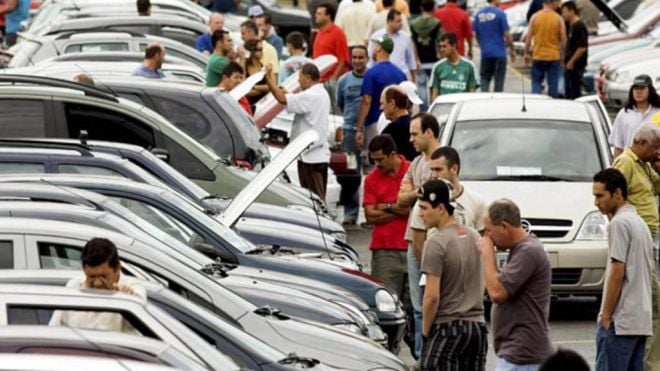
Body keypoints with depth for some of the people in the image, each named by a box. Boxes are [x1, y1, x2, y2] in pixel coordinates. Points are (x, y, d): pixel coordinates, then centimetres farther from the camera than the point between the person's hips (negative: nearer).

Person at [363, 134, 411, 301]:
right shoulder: (372, 179, 8)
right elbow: (370, 216, 1)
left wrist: (387, 207, -1)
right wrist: (401, 209, -4)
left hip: (411, 247, -1)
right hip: (384, 249, 1)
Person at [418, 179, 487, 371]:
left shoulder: (437, 243, -14)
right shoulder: (474, 237, 9)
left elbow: (432, 296, -16)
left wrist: (425, 330, -5)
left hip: (447, 327, -7)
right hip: (478, 325, 8)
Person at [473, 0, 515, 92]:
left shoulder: (479, 14, 4)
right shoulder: (500, 14, -11)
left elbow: (476, 34, 12)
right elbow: (507, 35, -10)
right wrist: (512, 50, 2)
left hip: (485, 53, 4)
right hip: (499, 53, -4)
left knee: (485, 79, 8)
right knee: (499, 80, 4)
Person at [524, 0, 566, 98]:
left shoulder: (535, 17, -2)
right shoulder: (558, 18, -5)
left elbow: (528, 37, -1)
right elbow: (563, 39, -4)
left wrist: (527, 53, 8)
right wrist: (561, 52, 11)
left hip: (538, 57, 1)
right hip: (554, 57, -1)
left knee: (536, 83, 7)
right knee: (553, 85, 6)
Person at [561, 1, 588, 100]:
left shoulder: (579, 26, -16)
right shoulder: (572, 26, 15)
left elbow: (582, 47, -22)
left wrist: (571, 62, -19)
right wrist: (566, 60, 16)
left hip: (575, 66, -10)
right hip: (569, 66, 10)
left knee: (575, 93, -7)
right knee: (569, 93, 14)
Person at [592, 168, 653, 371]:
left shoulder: (619, 223, -11)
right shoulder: (640, 223, 18)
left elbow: (617, 273, -16)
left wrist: (606, 316, -12)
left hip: (621, 321, -9)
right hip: (642, 320, 9)